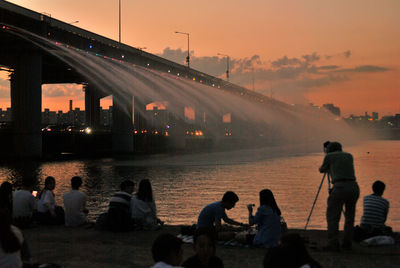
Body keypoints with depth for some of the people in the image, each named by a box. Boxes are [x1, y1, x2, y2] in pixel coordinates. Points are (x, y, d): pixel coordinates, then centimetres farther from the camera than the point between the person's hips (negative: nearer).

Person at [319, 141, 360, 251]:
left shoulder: (329, 156, 11)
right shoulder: (349, 156, 23)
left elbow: (322, 170, 27)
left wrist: (328, 167, 49)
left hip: (340, 187, -4)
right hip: (354, 187, 5)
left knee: (332, 217, 0)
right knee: (350, 216, 18)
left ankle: (333, 244, -10)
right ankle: (347, 243, 15)